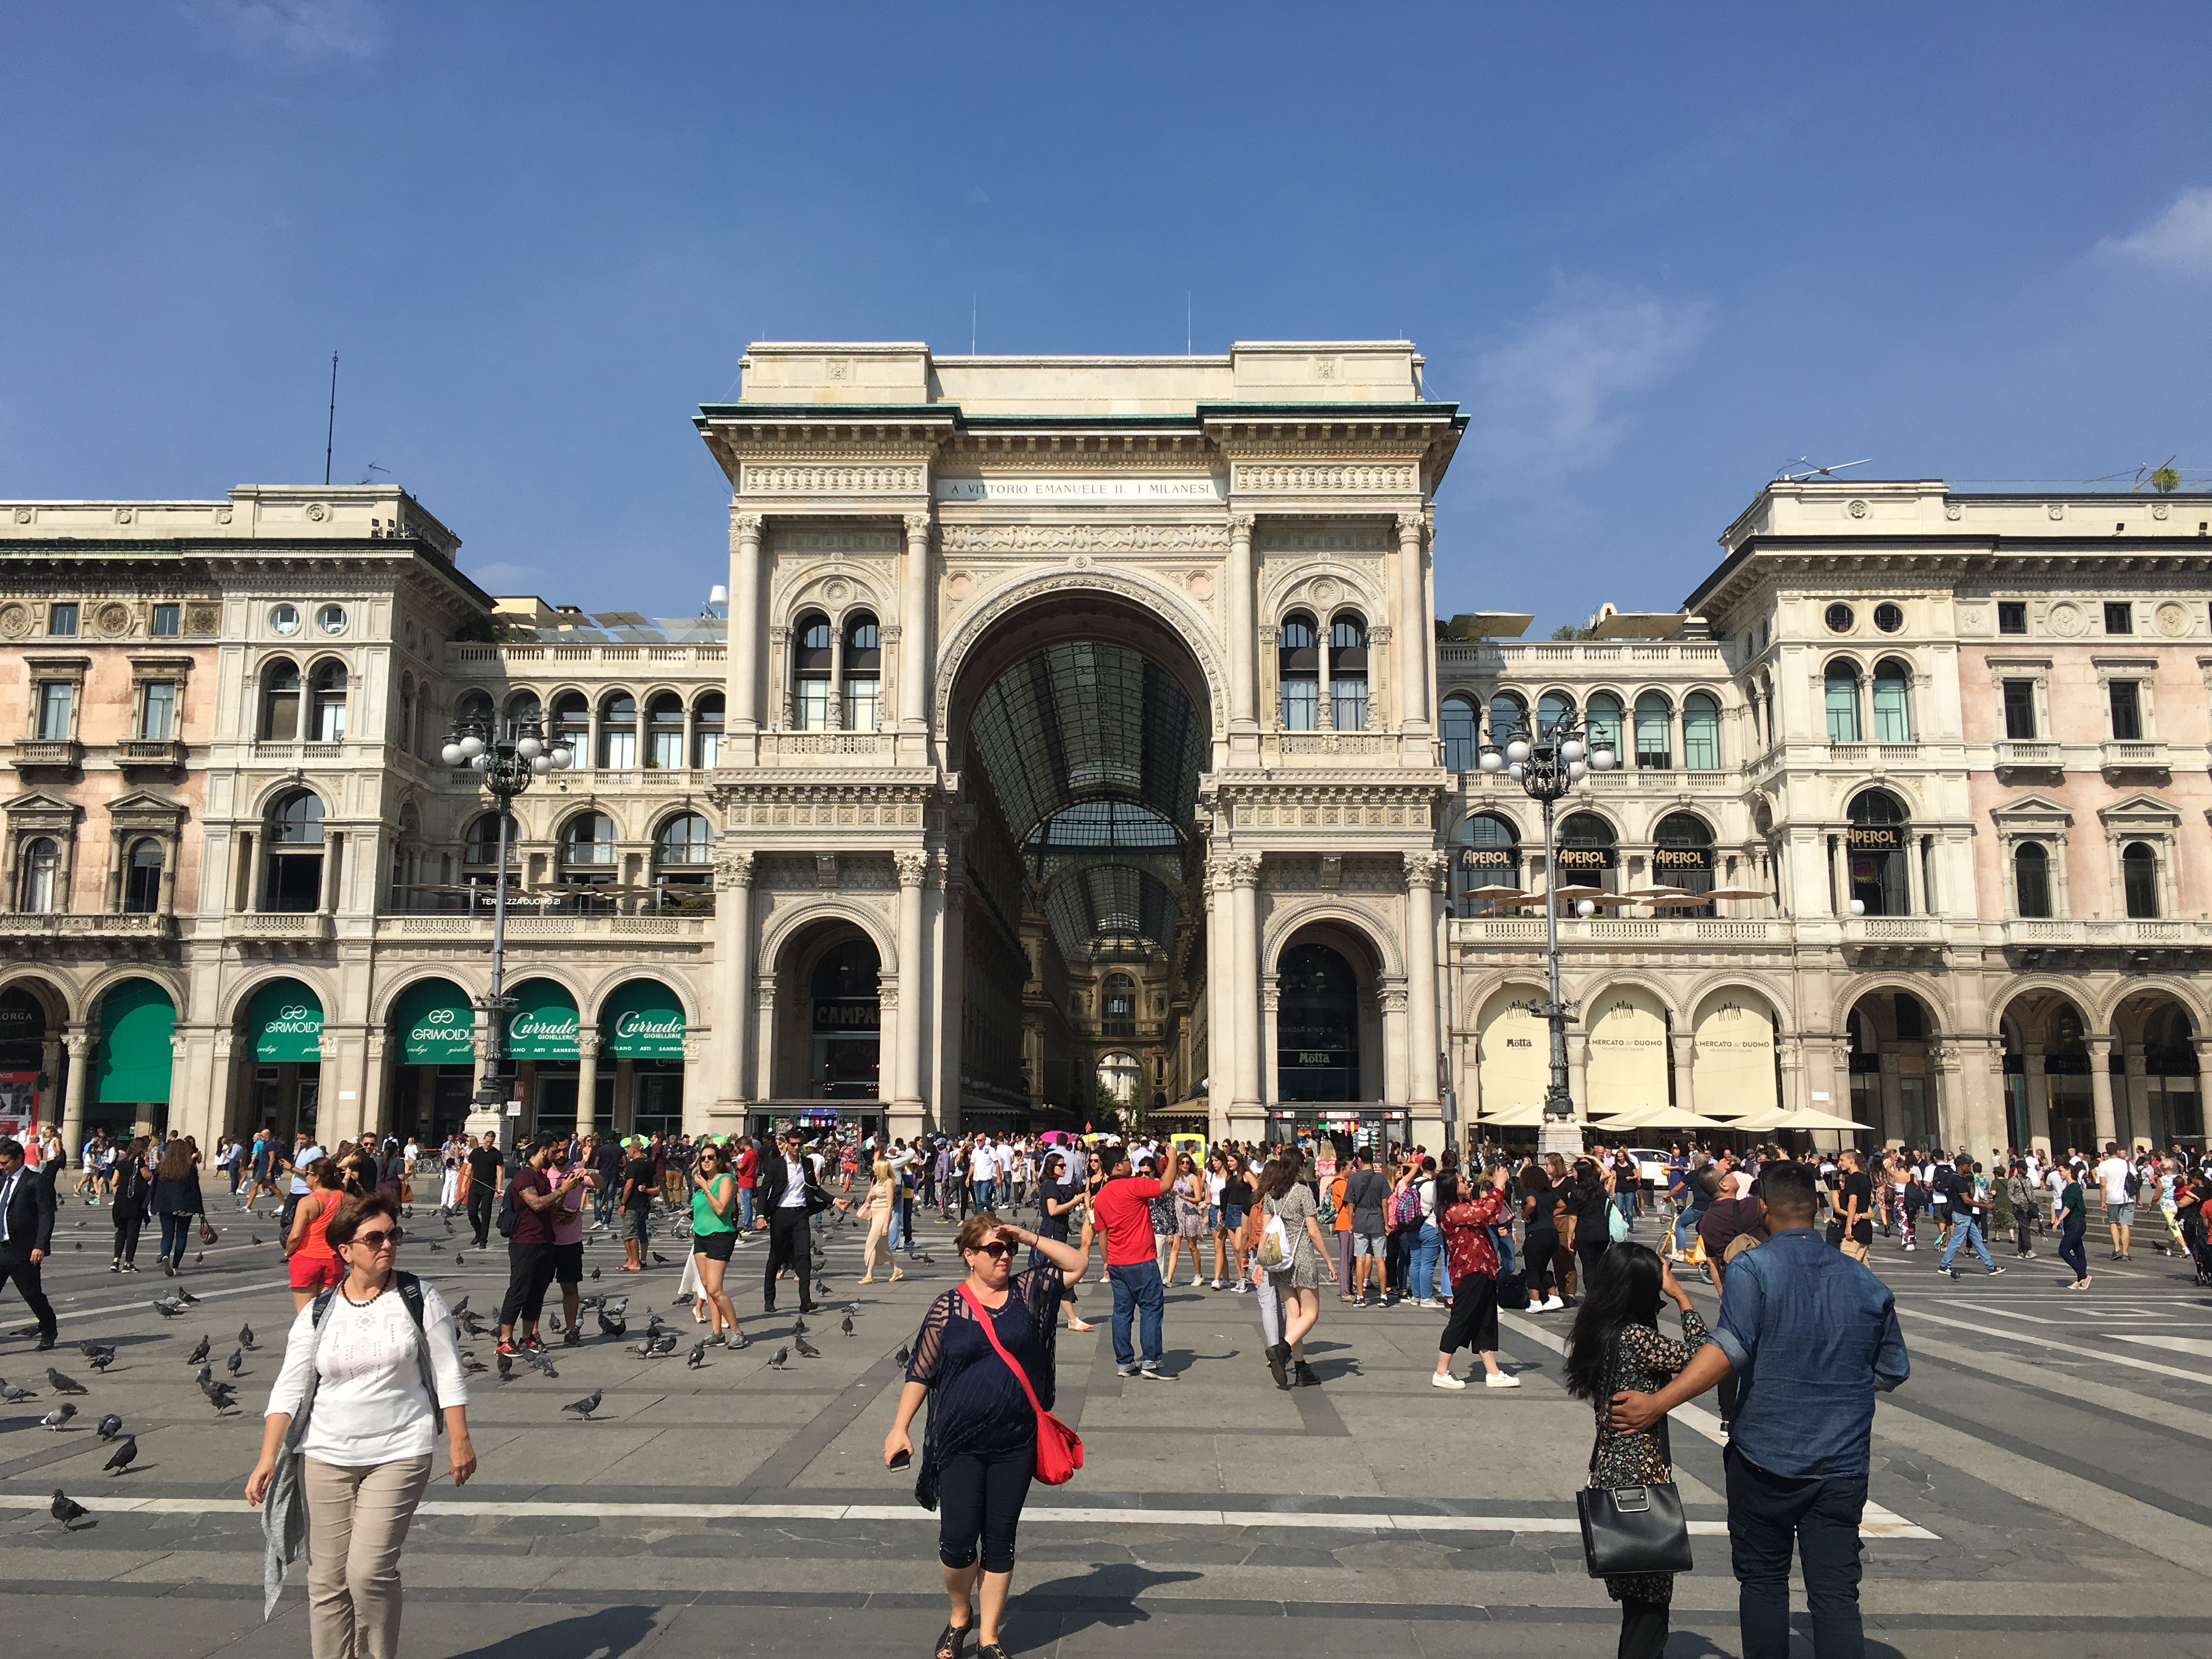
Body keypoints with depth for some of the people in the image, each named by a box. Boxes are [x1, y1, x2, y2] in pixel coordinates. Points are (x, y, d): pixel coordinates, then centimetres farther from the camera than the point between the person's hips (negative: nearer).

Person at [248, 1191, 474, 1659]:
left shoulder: (420, 1299, -2)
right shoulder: (316, 1315, 2)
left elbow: (448, 1375, 0)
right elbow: (289, 1390, 1)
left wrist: (460, 1441, -3)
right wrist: (268, 1457, -9)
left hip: (399, 1456, -2)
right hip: (325, 1458, 2)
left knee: (369, 1570, -10)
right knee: (327, 1578, 6)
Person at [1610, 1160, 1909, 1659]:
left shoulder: (1754, 1267, -12)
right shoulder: (1864, 1281, 4)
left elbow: (1729, 1348, -25)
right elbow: (1894, 1371, 13)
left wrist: (1657, 1404, -25)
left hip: (1766, 1455, -3)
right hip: (1843, 1464, 3)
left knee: (1762, 1580, 14)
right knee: (1836, 1594, 7)